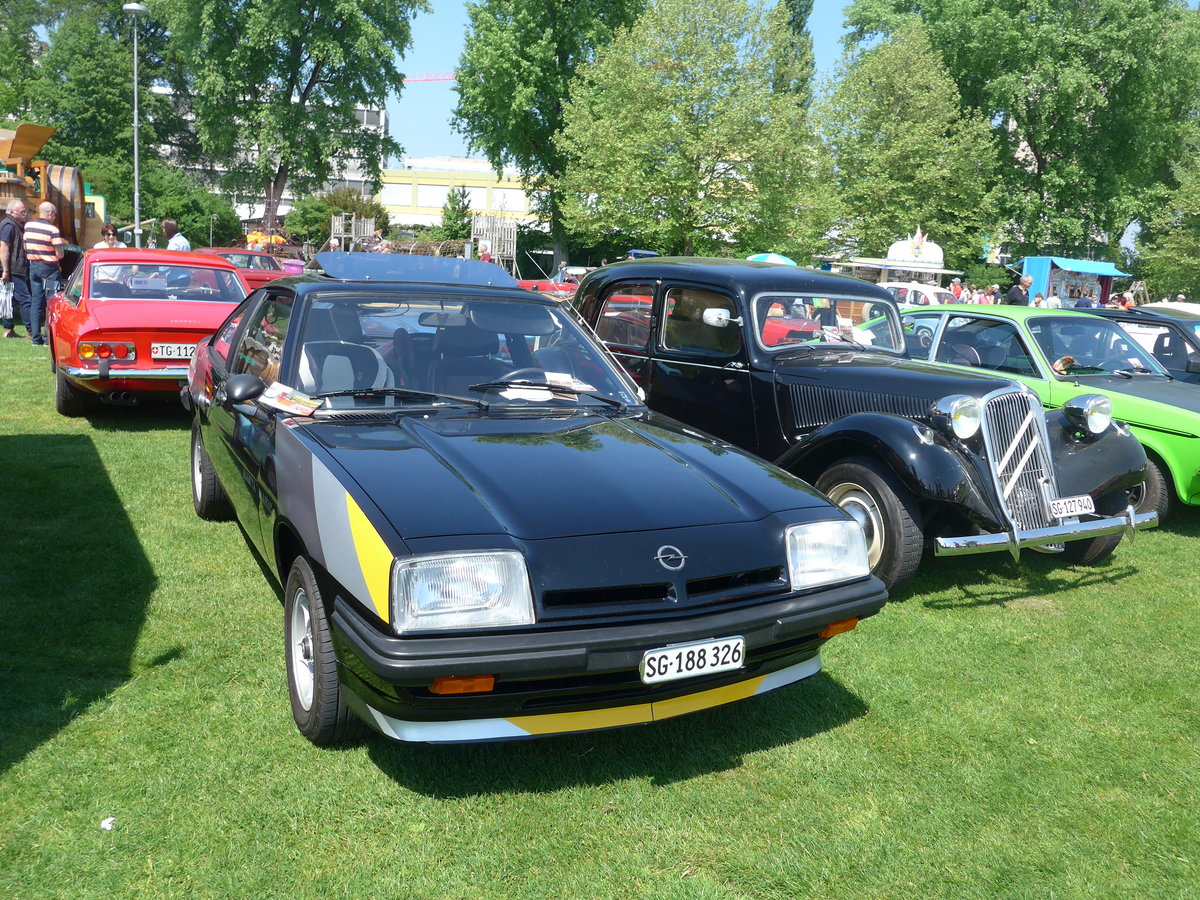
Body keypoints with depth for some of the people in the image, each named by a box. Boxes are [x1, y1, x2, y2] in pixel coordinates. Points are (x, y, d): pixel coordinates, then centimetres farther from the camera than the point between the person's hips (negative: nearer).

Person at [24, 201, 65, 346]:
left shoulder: (28, 226, 5)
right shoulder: (53, 230, -14)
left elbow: (25, 247, 12)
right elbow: (60, 254, -14)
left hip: (33, 266, 6)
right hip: (49, 268, -6)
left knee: (35, 302, 9)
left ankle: (36, 337, 9)